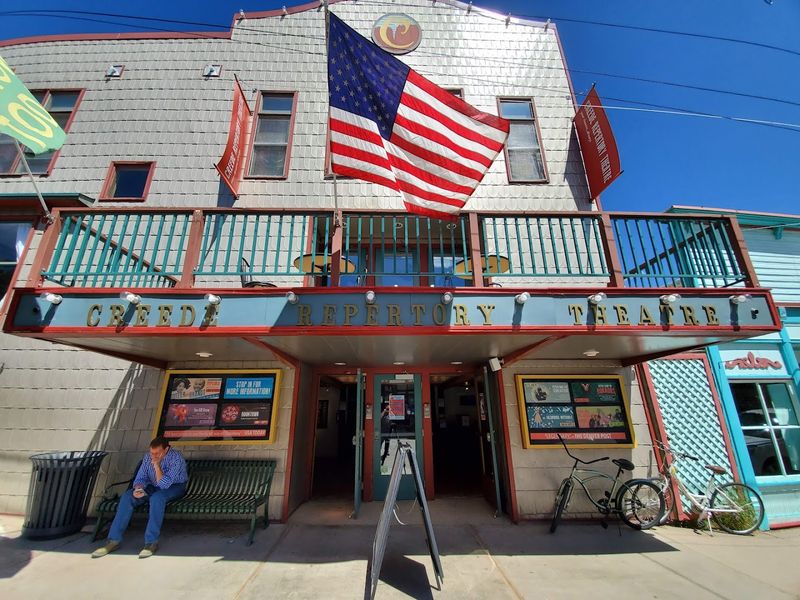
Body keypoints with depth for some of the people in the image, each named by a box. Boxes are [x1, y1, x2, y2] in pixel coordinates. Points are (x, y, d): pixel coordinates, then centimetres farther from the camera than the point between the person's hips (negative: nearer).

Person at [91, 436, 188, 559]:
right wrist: (138, 489, -24)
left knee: (157, 498, -37)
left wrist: (156, 465, -35)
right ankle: (114, 540, -10)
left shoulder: (176, 458, -27)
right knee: (127, 496, -16)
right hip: (153, 487, 6)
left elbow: (164, 484, -31)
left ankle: (152, 542, -30)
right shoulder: (148, 456, -7)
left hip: (174, 486, -6)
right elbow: (141, 477, -1)